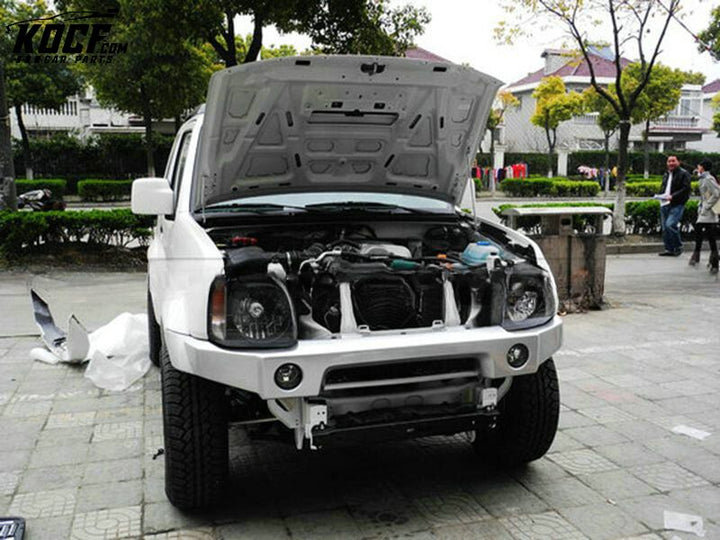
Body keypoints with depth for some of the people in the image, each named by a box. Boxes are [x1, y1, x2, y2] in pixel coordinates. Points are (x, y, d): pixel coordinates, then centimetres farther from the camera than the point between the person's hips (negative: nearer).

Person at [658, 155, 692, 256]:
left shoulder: (684, 174, -3)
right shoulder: (666, 174, 20)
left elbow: (686, 189, -11)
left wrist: (673, 196, -21)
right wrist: (661, 195, 6)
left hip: (677, 204, -8)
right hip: (664, 204, 8)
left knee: (670, 224, -21)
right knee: (664, 228, 6)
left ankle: (678, 246, -4)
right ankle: (669, 249, 15)